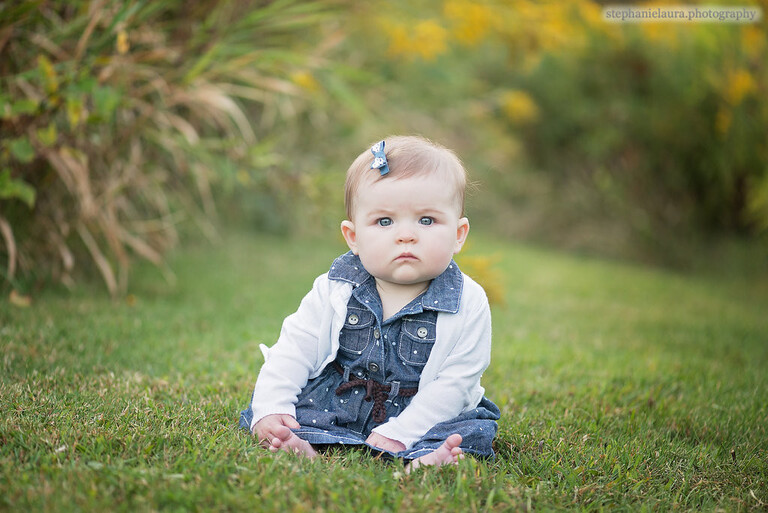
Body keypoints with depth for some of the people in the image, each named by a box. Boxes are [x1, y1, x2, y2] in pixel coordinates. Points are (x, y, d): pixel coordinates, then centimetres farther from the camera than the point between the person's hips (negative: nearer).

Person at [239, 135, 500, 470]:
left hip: (422, 418, -2)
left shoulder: (468, 305, -13)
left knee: (473, 430, -27)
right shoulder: (334, 291, -5)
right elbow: (293, 351, -2)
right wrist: (270, 410, -17)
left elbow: (455, 383, -15)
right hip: (331, 410, 2)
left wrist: (397, 433, -24)